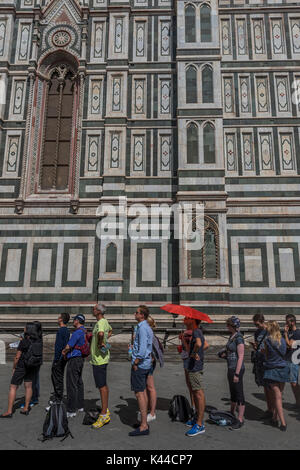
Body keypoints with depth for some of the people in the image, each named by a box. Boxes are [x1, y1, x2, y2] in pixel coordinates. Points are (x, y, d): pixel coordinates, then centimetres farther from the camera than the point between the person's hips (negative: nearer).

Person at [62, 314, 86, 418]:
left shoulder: (77, 332, -20)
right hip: (80, 358, 10)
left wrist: (64, 351, 2)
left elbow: (69, 346, -20)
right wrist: (67, 352, 11)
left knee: (72, 385, -5)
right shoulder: (84, 332, 11)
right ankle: (80, 406, 28)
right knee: (79, 383, 18)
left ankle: (71, 411, -1)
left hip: (74, 359, -10)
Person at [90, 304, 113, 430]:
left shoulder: (101, 322, -19)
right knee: (103, 385, 17)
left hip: (99, 359, -10)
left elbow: (101, 333, -43)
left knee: (102, 386, -4)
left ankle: (103, 415, 2)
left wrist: (100, 343, -24)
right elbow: (110, 330, 33)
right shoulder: (104, 322, 11)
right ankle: (106, 411, 28)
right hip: (100, 358, 10)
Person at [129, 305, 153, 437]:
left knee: (139, 394, -6)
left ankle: (143, 426, -2)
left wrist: (135, 363, -16)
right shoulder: (148, 328, 14)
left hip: (140, 363, -10)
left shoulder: (142, 328, -18)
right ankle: (144, 422, 24)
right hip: (146, 364, 10)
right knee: (143, 392, 15)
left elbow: (142, 349, -24)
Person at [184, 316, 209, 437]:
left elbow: (198, 344, -39)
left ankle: (200, 425, -1)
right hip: (193, 367, 11)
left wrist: (194, 353, -23)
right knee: (194, 393, 19)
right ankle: (198, 418, 31)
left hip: (195, 367, -10)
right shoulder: (198, 331, 13)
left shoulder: (196, 332, -17)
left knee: (199, 393, -6)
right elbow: (206, 345, 27)